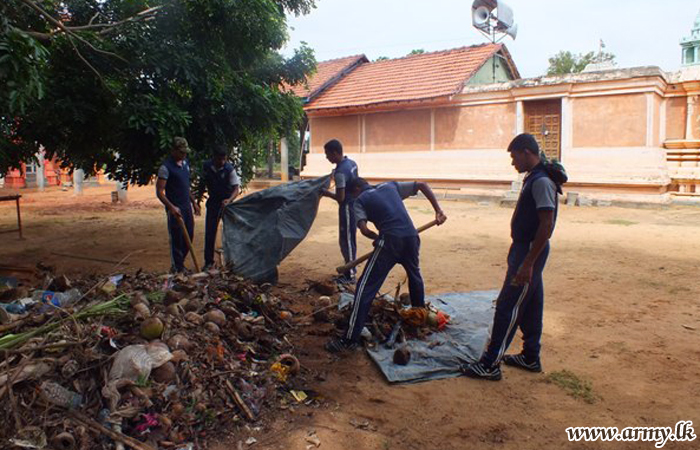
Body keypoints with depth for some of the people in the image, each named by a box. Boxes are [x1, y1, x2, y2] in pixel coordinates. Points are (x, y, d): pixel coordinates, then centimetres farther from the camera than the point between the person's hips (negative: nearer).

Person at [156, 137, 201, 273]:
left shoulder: (185, 163, 11)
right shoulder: (166, 167, -14)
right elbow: (159, 192, -17)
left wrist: (194, 202, 18)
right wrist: (171, 207, -27)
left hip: (186, 206, 8)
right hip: (174, 209, -8)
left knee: (189, 236, 12)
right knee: (176, 239, -1)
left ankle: (180, 263, 28)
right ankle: (176, 268, 12)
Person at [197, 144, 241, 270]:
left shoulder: (229, 169, -18)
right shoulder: (206, 166, -7)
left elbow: (236, 188, -21)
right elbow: (202, 184, 8)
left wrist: (229, 200, -39)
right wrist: (198, 200, 12)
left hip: (226, 202, -3)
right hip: (213, 202, 3)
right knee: (209, 232, 1)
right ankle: (208, 261, 10)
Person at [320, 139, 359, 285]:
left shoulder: (340, 172, -25)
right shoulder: (351, 163, 4)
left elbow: (340, 198, -24)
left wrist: (327, 193, -8)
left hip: (347, 208, -9)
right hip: (354, 205, 9)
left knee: (346, 241, 0)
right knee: (350, 239, 18)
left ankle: (350, 276, 9)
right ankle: (350, 270, 30)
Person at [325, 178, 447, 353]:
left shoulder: (360, 200, 11)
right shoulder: (390, 186, 24)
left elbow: (364, 230, -5)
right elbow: (422, 185, 23)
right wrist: (438, 210, 21)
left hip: (391, 240, -5)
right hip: (411, 236, 5)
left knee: (365, 287, 0)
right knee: (414, 274, 34)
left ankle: (350, 339, -1)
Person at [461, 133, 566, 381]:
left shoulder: (542, 181, -20)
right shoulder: (534, 177, 12)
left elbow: (547, 225, -24)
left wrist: (528, 263, -24)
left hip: (530, 251, -10)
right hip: (525, 249, 10)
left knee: (507, 307, -6)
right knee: (530, 306, 17)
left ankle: (490, 364, 2)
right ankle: (531, 357, 30)